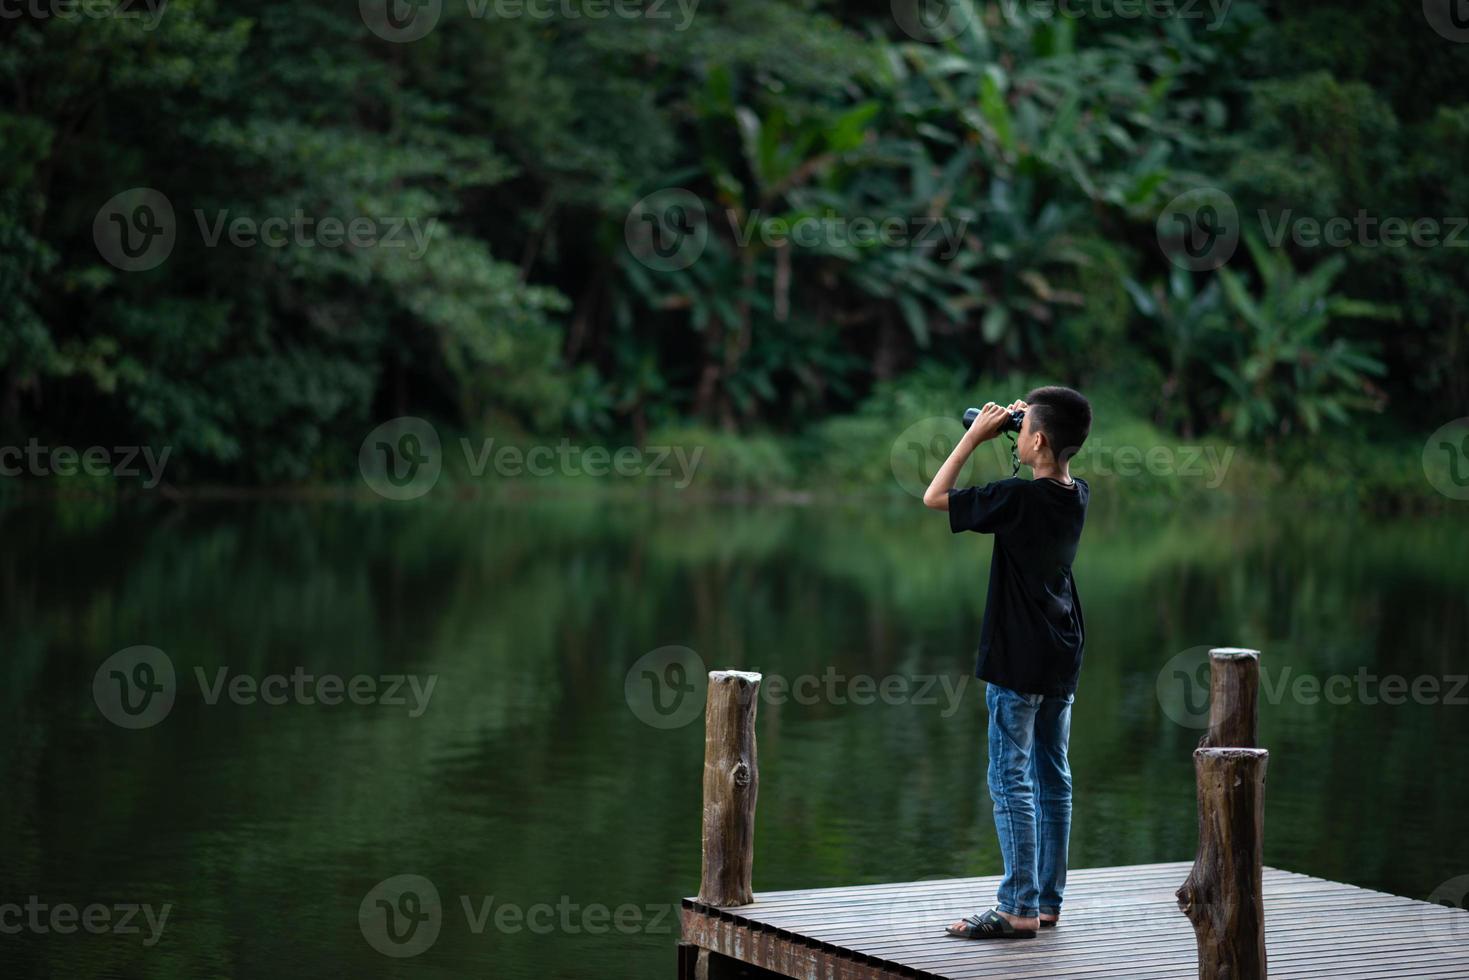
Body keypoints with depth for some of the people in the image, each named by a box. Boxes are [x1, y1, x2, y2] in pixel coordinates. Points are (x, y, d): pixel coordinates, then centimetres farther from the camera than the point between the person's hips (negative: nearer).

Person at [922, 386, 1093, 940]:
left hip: (1017, 661, -8)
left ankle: (1020, 909, -6)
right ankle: (1048, 900, 17)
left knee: (1011, 780, -5)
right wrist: (1002, 429, 13)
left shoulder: (1019, 499, -20)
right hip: (1062, 658, 8)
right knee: (1053, 777, 11)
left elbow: (934, 497, -12)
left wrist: (974, 437, -7)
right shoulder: (1078, 496, 3)